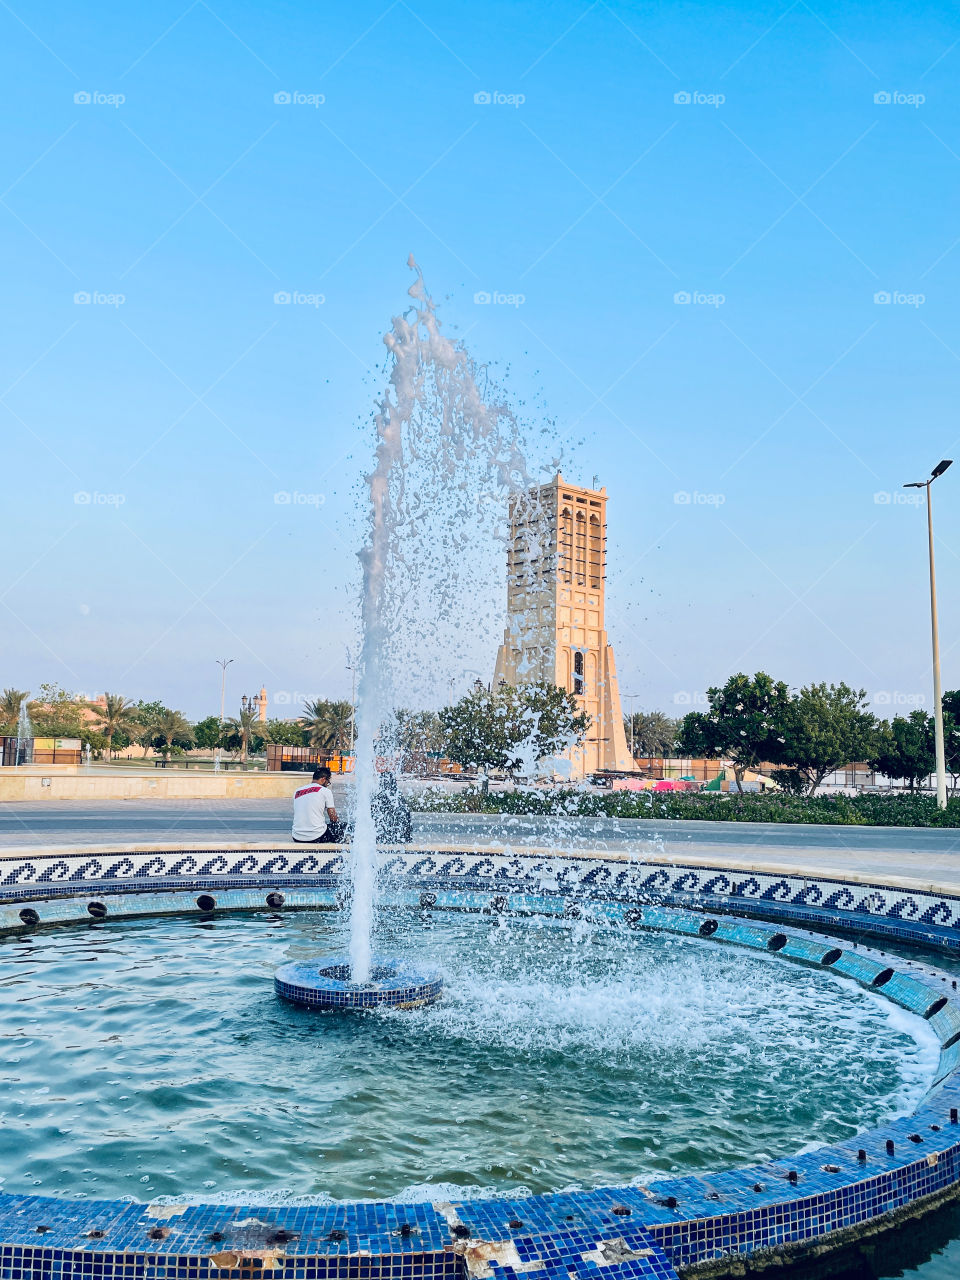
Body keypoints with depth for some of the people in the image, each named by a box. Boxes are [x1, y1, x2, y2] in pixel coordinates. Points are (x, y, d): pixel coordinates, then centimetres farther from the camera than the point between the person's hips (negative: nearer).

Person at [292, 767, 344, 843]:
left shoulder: (297, 792, 14)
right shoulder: (326, 791, -2)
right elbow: (333, 818, 0)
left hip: (297, 838, 6)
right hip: (317, 838, -6)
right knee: (342, 826, 15)